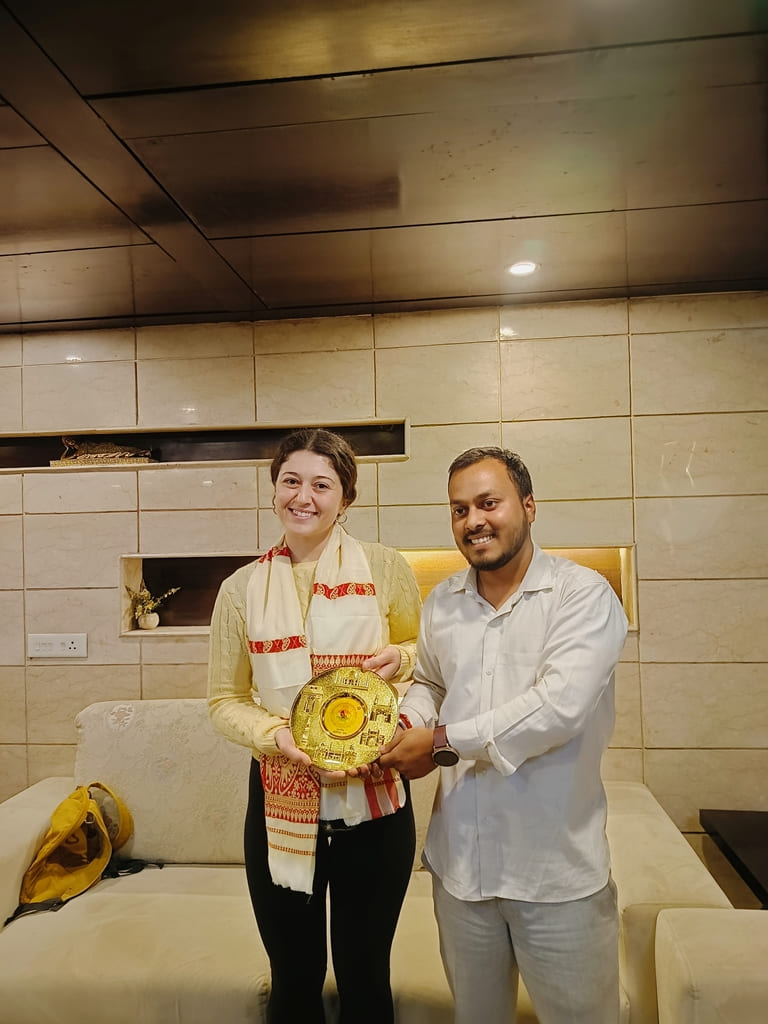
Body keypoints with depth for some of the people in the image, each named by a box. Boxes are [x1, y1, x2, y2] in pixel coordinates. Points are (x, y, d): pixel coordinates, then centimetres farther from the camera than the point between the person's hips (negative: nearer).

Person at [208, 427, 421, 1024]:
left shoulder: (385, 569, -5)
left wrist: (402, 657, -14)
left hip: (374, 802, -1)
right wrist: (275, 735, -14)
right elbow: (224, 700, 4)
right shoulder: (243, 588, -1)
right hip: (281, 807, 1)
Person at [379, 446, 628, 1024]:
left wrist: (442, 742, -19)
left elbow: (559, 707, -25)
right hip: (461, 862, 5)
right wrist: (410, 725, -6)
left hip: (559, 872, -4)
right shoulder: (441, 603, 4)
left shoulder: (583, 596, -14)